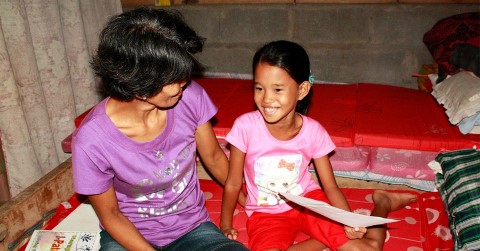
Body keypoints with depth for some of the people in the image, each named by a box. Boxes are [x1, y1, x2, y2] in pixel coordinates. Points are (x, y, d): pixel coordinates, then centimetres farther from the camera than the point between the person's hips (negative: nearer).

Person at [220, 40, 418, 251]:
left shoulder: (313, 131, -16)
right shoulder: (245, 126, -21)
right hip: (267, 214, 0)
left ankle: (382, 202, 19)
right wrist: (225, 225, -1)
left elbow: (330, 187, -7)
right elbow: (233, 183, -9)